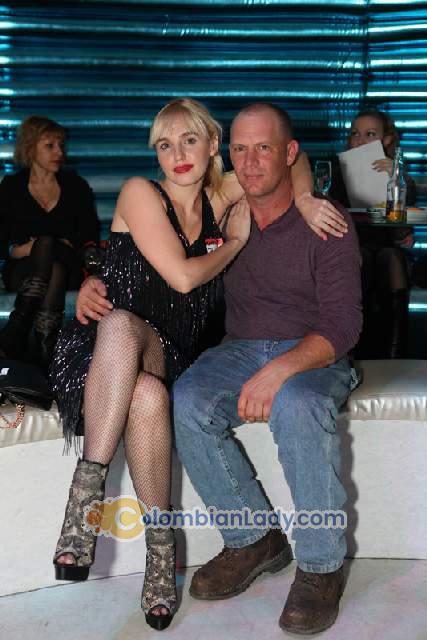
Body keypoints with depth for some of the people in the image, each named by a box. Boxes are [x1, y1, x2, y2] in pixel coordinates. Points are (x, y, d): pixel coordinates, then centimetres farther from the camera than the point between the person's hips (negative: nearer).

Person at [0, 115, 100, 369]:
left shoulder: (76, 186, 13)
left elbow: (90, 236, 7)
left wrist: (69, 245, -11)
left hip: (68, 269, 1)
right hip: (22, 270, 0)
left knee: (47, 246, -33)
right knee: (46, 245, -34)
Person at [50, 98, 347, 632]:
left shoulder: (217, 197, 12)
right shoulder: (140, 193, -2)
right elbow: (183, 276, -11)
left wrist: (305, 198, 0)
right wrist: (236, 242, 3)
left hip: (170, 353, 2)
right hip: (105, 346, -2)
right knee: (147, 396, -40)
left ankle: (87, 489, -26)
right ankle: (160, 542, -29)